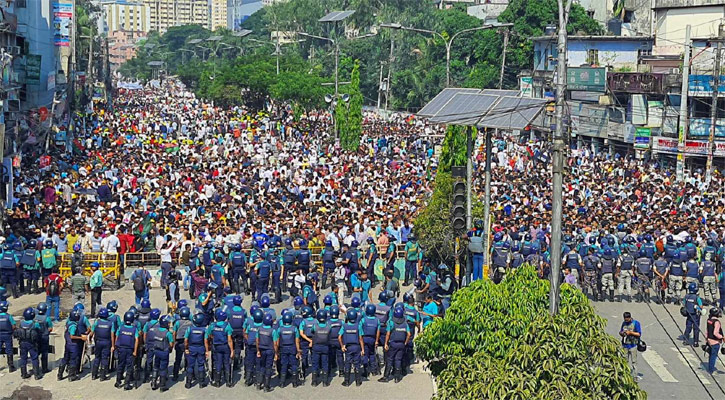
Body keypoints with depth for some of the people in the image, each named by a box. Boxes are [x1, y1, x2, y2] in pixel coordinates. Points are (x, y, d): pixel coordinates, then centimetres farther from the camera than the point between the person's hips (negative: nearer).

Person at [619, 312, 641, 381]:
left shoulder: (636, 323, -4)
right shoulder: (624, 323, 11)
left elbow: (639, 334, -6)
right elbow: (620, 332, 19)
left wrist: (630, 332, -18)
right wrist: (621, 333, -5)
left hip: (632, 345, -4)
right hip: (625, 345, 4)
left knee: (633, 361, -4)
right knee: (626, 361, 3)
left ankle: (634, 376, 0)